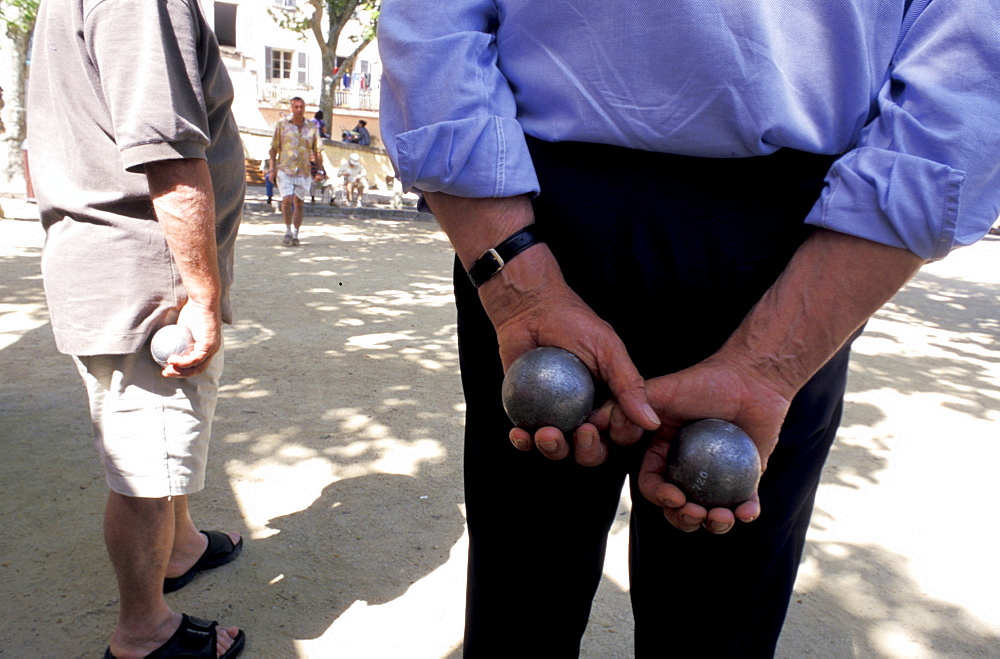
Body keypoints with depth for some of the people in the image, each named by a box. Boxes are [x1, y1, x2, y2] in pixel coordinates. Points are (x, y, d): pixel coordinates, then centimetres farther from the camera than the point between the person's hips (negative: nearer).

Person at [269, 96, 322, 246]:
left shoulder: (312, 127, 9)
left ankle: (295, 234, 15)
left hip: (304, 172, 2)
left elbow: (317, 150, 14)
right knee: (287, 200, -13)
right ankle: (288, 231, 3)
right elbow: (274, 148, 8)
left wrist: (318, 160, -3)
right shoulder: (282, 124, 6)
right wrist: (272, 168, 1)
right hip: (285, 169, -1)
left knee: (298, 203, 6)